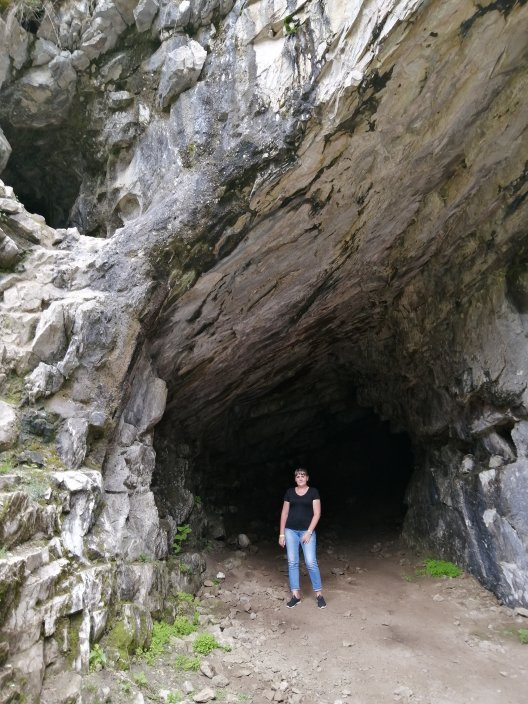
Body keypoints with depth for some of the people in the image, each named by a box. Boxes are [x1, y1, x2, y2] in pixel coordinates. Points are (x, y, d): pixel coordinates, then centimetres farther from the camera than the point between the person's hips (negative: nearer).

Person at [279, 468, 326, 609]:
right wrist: (281, 534, 5)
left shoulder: (313, 492, -1)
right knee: (292, 562, 3)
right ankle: (296, 595, 13)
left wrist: (309, 532, -11)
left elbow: (317, 513, -5)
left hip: (307, 531, -3)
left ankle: (319, 594, 9)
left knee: (311, 562, -7)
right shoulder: (289, 492, 5)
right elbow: (284, 513, 8)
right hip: (291, 531, 3)